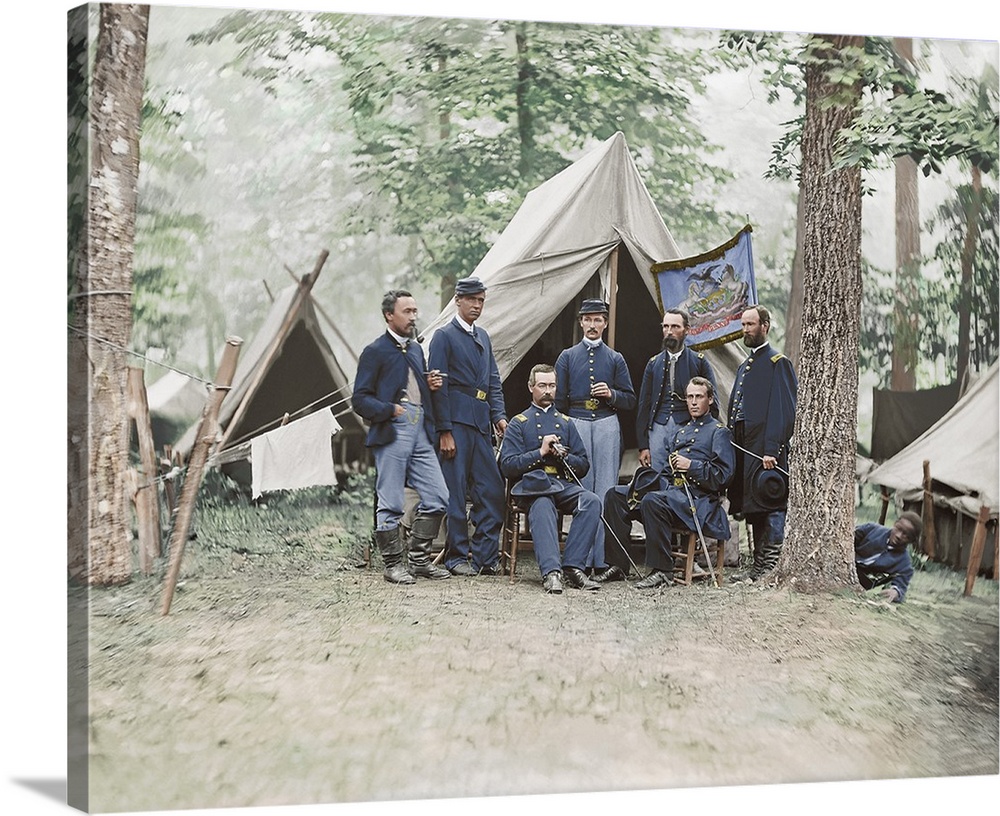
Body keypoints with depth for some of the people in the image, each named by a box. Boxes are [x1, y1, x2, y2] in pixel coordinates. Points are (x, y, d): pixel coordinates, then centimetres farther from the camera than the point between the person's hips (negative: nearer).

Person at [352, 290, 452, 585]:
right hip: (392, 433, -7)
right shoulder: (375, 351, -1)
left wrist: (431, 385, 8)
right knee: (390, 504, -2)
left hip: (421, 433, 7)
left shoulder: (417, 349, 20)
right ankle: (393, 564, 10)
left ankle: (419, 559, 16)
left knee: (437, 498, 4)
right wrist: (390, 409, -17)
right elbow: (360, 399, -4)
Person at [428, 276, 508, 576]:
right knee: (455, 492, -1)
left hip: (481, 422, 7)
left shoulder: (483, 337, 19)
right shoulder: (444, 336, -2)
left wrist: (499, 415, 5)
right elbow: (439, 385, -8)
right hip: (456, 422, -7)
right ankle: (457, 557, 7)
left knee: (492, 490, 4)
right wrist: (444, 431, -13)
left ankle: (485, 556, 11)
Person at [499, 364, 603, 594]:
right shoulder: (519, 423, 15)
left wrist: (563, 456, 0)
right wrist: (540, 452, -5)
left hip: (564, 484, 3)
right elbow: (507, 466, 3)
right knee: (541, 506, -39)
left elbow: (583, 465, 20)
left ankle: (572, 567, -33)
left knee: (592, 501, -30)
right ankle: (551, 571, -51)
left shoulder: (566, 423, 26)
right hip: (534, 484, -3)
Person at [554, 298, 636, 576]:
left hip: (607, 425, 1)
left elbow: (630, 400, 13)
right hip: (576, 424, 0)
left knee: (605, 489, -4)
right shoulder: (567, 356, 13)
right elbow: (559, 399, 11)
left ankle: (602, 559, -3)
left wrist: (611, 394, -6)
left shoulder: (615, 358, 14)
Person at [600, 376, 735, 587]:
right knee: (614, 496, -7)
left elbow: (723, 475, -7)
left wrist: (691, 465, -14)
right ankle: (619, 566, -9)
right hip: (670, 487, 8)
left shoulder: (718, 432, 4)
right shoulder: (681, 431, 27)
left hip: (697, 496, -8)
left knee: (652, 501, -37)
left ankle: (662, 571, -30)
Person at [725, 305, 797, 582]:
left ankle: (772, 567, -4)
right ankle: (758, 564, 16)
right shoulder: (744, 366, 21)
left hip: (766, 449, -8)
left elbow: (783, 410, -13)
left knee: (770, 507, -7)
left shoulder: (778, 362, -5)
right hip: (744, 447, 9)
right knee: (752, 508, 10)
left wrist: (772, 450, -20)